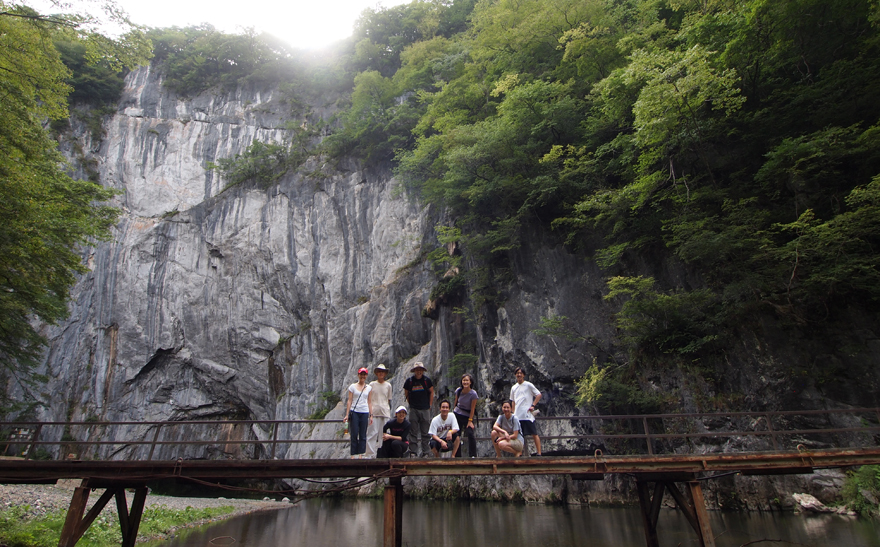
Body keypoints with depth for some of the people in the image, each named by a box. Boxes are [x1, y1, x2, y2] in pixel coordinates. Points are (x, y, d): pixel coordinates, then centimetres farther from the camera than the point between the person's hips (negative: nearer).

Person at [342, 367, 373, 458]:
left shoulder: (369, 388, 10)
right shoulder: (352, 387, 3)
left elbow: (369, 402, 11)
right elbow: (349, 401, 1)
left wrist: (371, 415, 7)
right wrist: (347, 415, -3)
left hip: (364, 413, 2)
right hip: (354, 412, -2)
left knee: (363, 435, 3)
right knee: (354, 434, -2)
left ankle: (360, 455, 9)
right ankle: (353, 455, 5)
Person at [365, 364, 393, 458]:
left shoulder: (388, 385, 10)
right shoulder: (372, 384, 5)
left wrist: (389, 411, 14)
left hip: (385, 412, 2)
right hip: (374, 411, -2)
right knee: (372, 433, -6)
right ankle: (370, 454, -1)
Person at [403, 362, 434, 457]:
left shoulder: (427, 380, 0)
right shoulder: (409, 380, 0)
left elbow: (431, 392, 9)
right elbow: (406, 394, 11)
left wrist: (429, 405, 5)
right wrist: (410, 404, 7)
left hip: (425, 410, 0)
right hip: (413, 410, 0)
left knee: (425, 432, 4)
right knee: (413, 432, 1)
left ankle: (424, 453, 12)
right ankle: (413, 452, 8)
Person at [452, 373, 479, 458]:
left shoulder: (473, 394, -17)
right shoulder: (459, 390, -7)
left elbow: (472, 409, -13)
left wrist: (470, 421, -12)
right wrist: (453, 411, 13)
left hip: (467, 415, -3)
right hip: (457, 414, 3)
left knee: (470, 434, -15)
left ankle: (473, 455, -1)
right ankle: (457, 456, 16)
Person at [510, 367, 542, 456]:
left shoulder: (528, 385, 1)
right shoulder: (514, 388, 17)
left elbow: (539, 395, -2)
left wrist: (533, 405, -10)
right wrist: (513, 413, 15)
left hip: (528, 415, -5)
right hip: (517, 416, 5)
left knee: (534, 434, -3)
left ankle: (538, 453, 0)